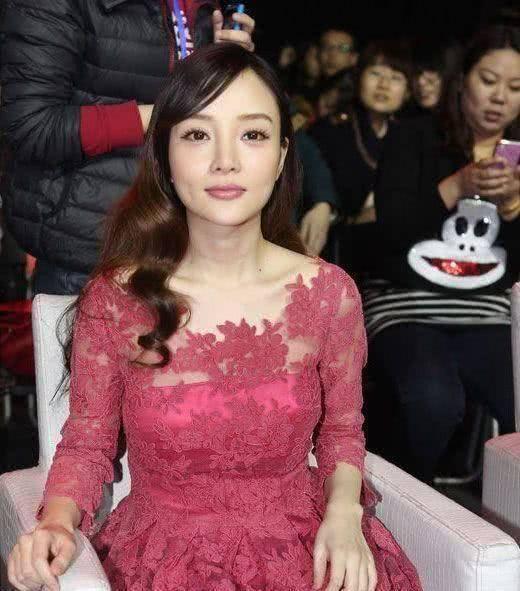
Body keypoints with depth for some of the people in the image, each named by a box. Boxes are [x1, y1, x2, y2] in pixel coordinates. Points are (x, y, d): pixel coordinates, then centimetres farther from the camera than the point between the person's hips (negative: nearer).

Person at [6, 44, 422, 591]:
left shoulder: (329, 293, -4)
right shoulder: (113, 301, -9)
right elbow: (85, 443, 3)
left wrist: (344, 510, -9)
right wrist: (55, 523, -15)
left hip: (303, 545, 1)